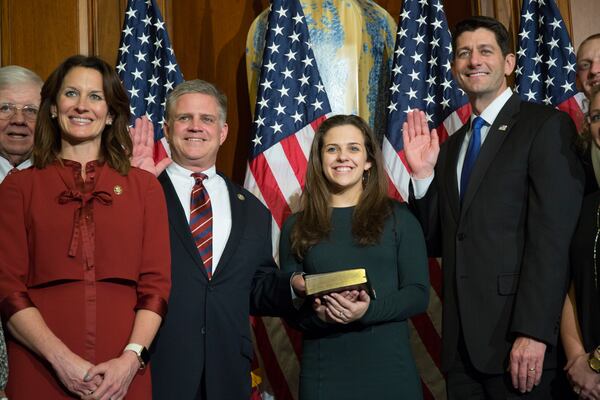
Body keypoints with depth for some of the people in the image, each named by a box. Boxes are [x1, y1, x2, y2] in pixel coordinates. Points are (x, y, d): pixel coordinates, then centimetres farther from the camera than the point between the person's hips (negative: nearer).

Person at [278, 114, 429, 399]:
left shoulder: (398, 218, 3)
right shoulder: (297, 227, 6)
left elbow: (419, 293, -1)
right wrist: (317, 313, -15)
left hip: (388, 367, 0)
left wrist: (368, 310, -18)